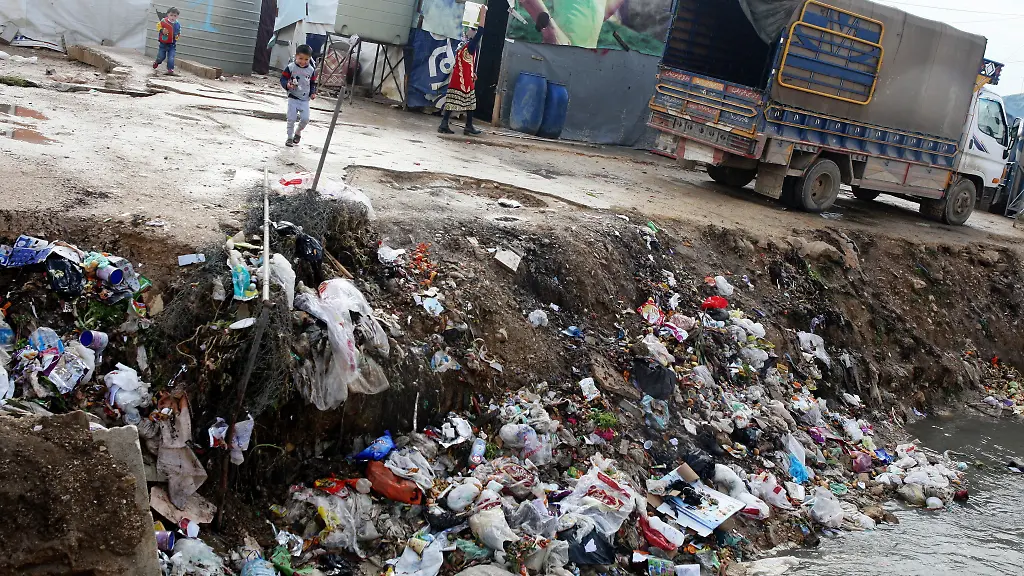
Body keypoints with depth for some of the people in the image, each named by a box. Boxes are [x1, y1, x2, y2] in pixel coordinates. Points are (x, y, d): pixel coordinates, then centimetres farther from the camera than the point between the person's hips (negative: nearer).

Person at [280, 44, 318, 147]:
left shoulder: (311, 70, 0)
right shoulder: (291, 67, -9)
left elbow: (313, 83, 12)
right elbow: (283, 78, -5)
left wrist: (313, 92, -2)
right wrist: (287, 85, -25)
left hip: (305, 99, 2)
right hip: (293, 97, -2)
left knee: (305, 119, -4)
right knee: (291, 119, -2)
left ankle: (298, 132, 26)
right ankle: (290, 137, 14)